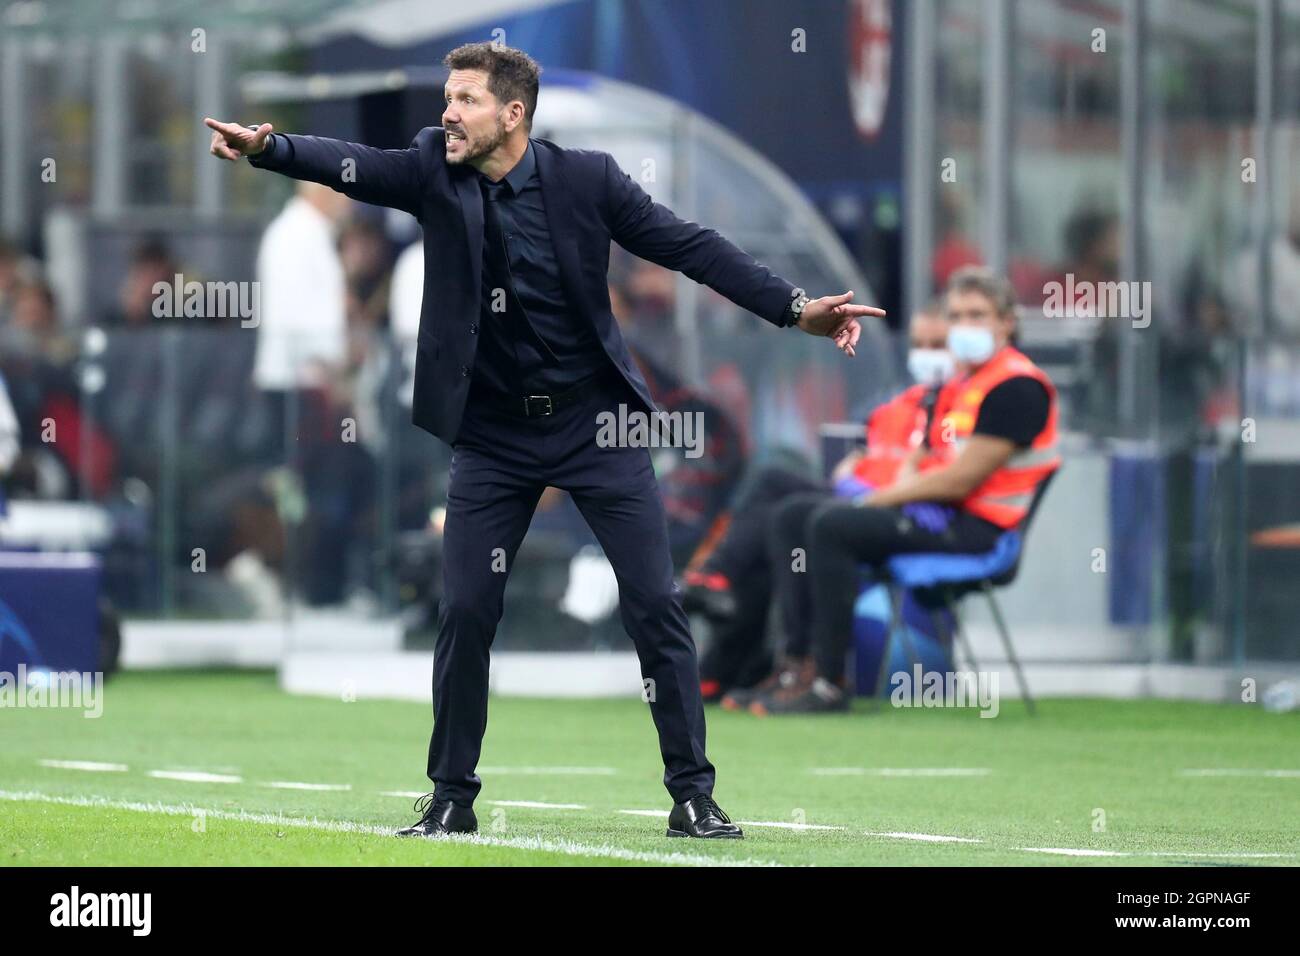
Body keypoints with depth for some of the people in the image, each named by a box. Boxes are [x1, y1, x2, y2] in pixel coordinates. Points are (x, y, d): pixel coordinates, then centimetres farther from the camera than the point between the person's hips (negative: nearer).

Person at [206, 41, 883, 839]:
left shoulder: (586, 178, -10)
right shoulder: (435, 170, -5)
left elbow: (689, 247, -8)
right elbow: (348, 165, -19)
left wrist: (796, 309, -14)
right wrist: (269, 148, -39)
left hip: (593, 422, -2)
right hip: (493, 435, 2)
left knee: (656, 605, -3)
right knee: (465, 613, -2)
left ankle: (692, 795, 5)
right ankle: (452, 799, 11)